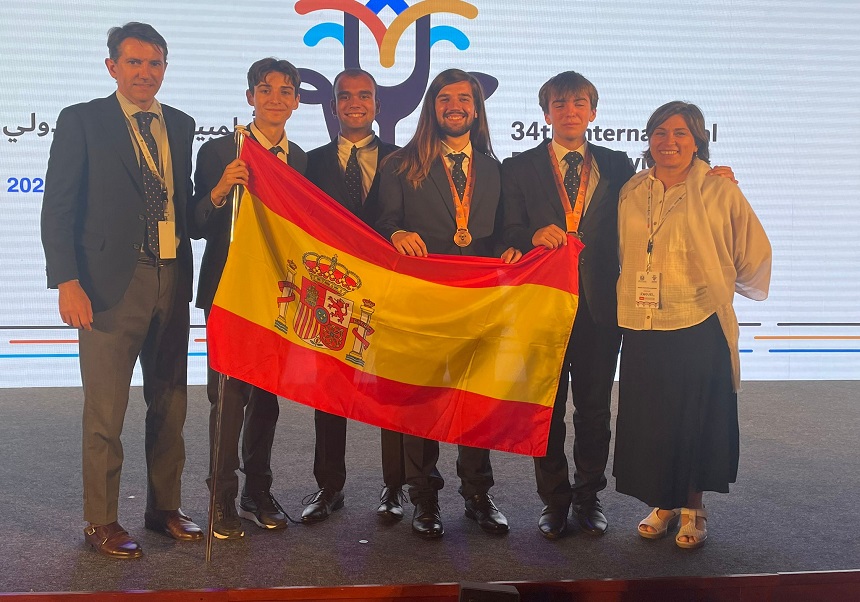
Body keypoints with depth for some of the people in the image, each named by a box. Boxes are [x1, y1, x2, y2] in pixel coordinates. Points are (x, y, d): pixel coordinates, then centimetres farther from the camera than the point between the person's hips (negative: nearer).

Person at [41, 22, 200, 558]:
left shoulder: (181, 126, 13)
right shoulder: (82, 121, -1)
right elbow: (58, 209, -6)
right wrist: (67, 282, -14)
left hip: (172, 280, 5)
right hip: (112, 283, -5)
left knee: (170, 404, 13)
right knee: (105, 411, 2)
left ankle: (164, 507, 28)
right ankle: (102, 520, 18)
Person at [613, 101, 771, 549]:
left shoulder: (720, 193, -5)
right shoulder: (631, 193, 5)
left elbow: (755, 254, 6)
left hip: (699, 329, -3)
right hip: (641, 330, 3)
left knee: (696, 421, 6)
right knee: (648, 419, 9)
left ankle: (693, 508, 24)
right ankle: (663, 503, 28)